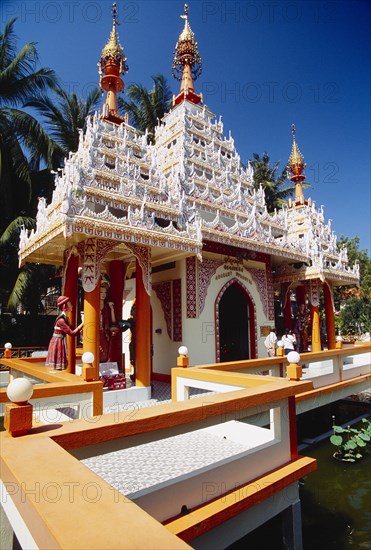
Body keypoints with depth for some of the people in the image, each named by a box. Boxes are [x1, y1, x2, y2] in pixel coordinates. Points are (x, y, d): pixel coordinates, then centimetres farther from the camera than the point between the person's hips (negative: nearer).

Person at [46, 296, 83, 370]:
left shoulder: (66, 318, 7)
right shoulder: (61, 320, -21)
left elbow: (72, 329, 11)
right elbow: (71, 333, -21)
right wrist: (82, 324, -17)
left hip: (61, 342, 9)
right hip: (57, 342, -9)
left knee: (60, 368, 12)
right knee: (57, 368, -4)